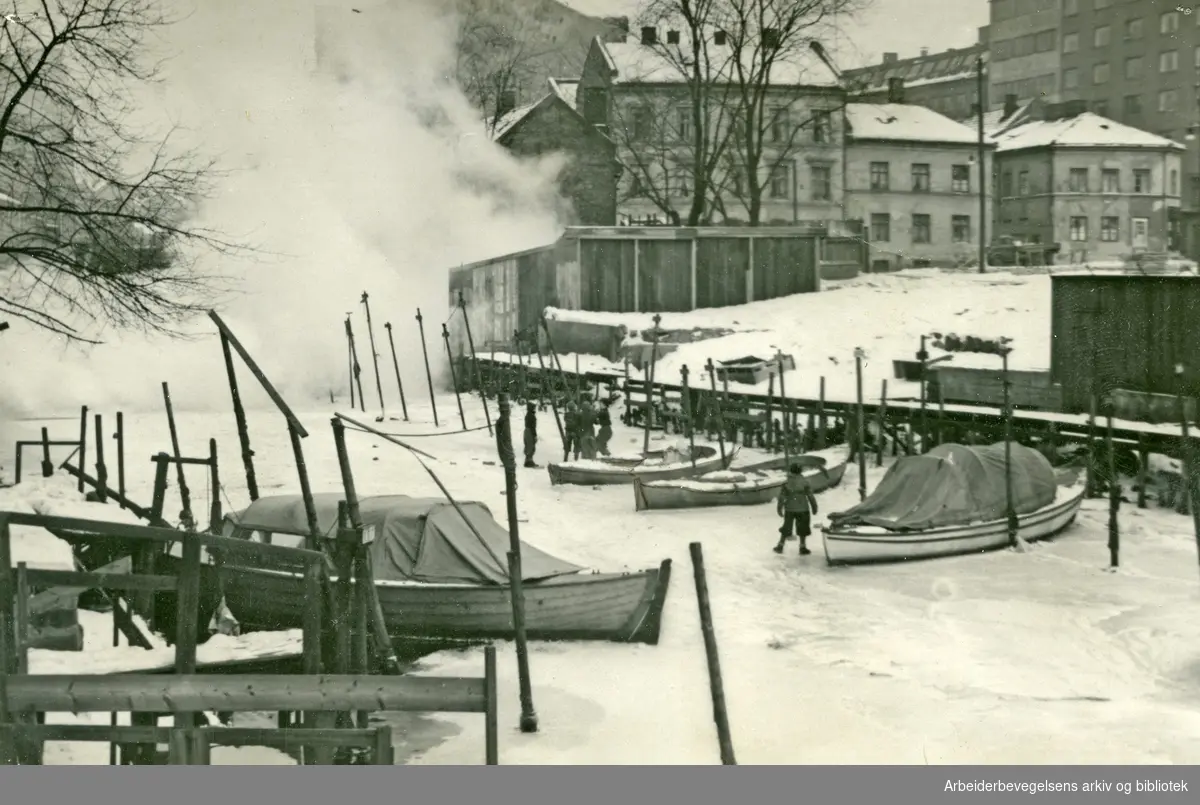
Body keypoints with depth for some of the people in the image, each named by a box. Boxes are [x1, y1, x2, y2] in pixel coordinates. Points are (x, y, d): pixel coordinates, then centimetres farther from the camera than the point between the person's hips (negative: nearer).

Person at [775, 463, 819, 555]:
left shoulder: (786, 483, -5)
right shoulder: (804, 482, -11)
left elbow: (781, 497, -3)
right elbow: (810, 496, -6)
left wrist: (779, 508, 7)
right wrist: (814, 507, 6)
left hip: (789, 509, 2)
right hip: (802, 509, -2)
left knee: (786, 528, 14)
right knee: (803, 529, 11)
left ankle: (780, 546, 14)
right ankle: (803, 548, 14)